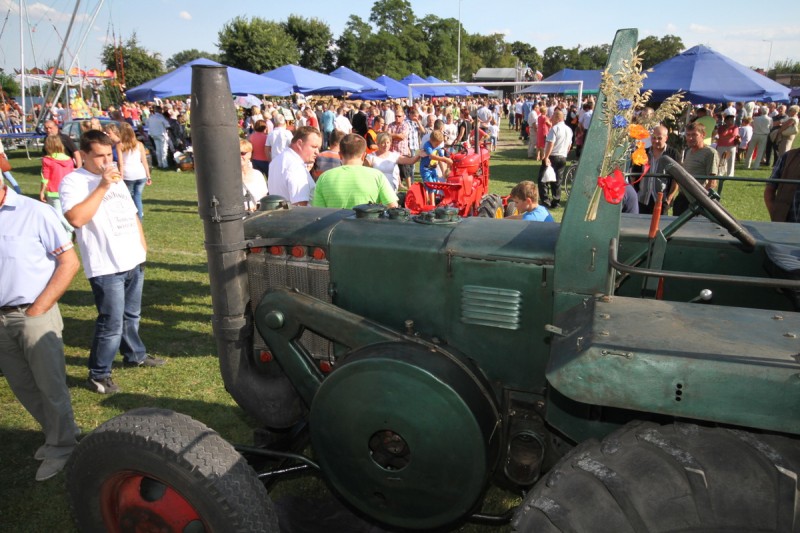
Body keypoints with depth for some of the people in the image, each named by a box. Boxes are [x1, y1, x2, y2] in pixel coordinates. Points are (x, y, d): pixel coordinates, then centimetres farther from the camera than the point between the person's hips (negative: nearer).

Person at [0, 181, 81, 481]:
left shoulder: (34, 212, -10)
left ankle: (61, 446, 22)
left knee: (50, 384, 4)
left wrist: (38, 310, -10)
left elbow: (69, 262, -9)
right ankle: (59, 434, 34)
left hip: (35, 315, -5)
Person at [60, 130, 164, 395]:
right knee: (111, 324, -5)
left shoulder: (116, 178, 14)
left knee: (131, 315, 22)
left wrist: (142, 246, 17)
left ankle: (135, 355, 40)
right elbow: (76, 219, -27)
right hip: (106, 266, -8)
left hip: (133, 261, 8)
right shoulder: (74, 181, -11)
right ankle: (98, 375, 10)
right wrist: (102, 187, -24)